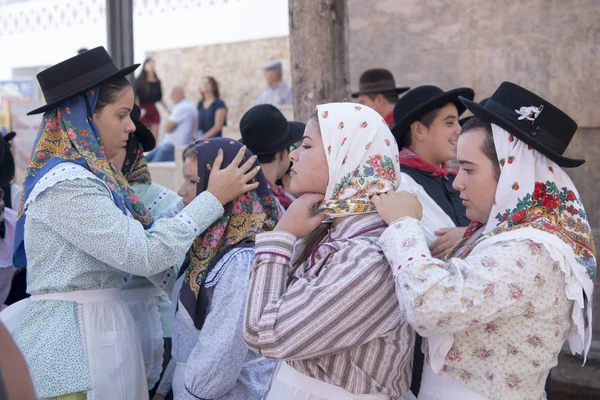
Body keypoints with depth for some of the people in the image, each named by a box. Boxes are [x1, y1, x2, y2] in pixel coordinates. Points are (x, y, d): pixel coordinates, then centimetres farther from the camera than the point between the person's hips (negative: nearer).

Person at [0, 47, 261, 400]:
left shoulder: (85, 176, 11)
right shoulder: (67, 185, -19)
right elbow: (144, 254, -22)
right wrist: (214, 199, -15)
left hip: (94, 326, 9)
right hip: (75, 341, -9)